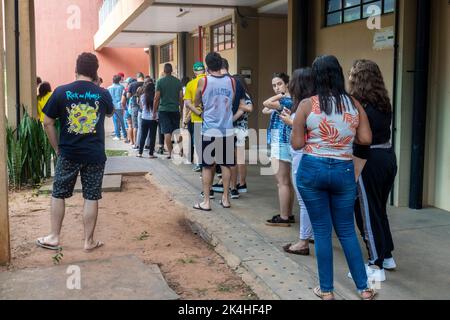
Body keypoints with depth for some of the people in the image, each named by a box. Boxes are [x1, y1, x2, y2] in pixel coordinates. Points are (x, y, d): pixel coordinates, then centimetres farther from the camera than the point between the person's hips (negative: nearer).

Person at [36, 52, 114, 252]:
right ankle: (89, 241, 13)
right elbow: (110, 113, 19)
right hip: (95, 155, 0)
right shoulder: (103, 94, -2)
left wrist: (57, 148, 6)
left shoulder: (61, 92, -5)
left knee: (58, 195, 14)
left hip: (68, 154, 0)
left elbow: (48, 123, -3)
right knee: (91, 197, 7)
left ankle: (54, 238, 20)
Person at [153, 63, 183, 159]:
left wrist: (154, 111, 2)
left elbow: (157, 98, -6)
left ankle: (171, 153, -5)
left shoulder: (160, 81, -5)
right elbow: (181, 97, 4)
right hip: (175, 110, 3)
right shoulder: (178, 81, 3)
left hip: (163, 110, -2)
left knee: (167, 132, -1)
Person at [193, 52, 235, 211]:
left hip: (209, 130, -2)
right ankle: (226, 198, 18)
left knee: (207, 166, 5)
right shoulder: (231, 81, 1)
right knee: (225, 165, 11)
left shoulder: (203, 81, -6)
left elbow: (196, 103, 9)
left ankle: (206, 202, 8)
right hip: (227, 130, 3)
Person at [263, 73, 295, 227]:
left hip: (281, 144, -11)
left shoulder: (286, 101, -15)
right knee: (287, 181, 14)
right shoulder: (286, 101, 18)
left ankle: (283, 218, -2)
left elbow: (266, 103, -29)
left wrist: (280, 95, -15)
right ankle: (288, 215, 21)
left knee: (282, 182, -7)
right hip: (282, 143, 11)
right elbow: (265, 110, 15)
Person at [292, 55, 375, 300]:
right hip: (344, 171, 2)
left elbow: (296, 144, -6)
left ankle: (326, 290, 18)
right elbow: (366, 139, 0)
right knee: (347, 230, 14)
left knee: (322, 231, 8)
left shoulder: (307, 105, -6)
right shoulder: (354, 104, 1)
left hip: (312, 169, -2)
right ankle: (364, 288, 19)